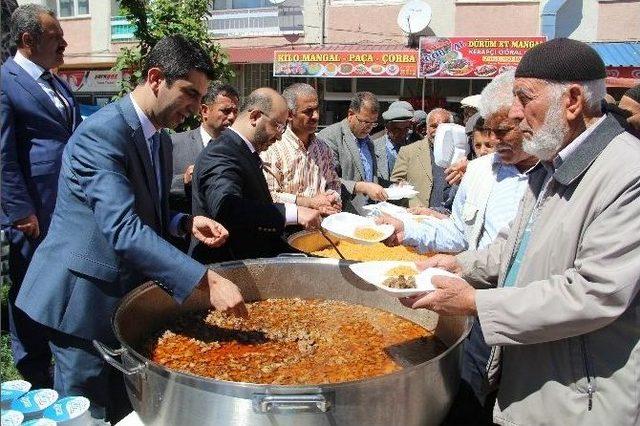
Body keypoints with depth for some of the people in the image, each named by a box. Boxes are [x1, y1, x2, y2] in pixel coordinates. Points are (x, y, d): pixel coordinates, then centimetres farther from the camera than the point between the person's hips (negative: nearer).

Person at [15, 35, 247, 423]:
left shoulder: (162, 140, 7)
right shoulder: (101, 132, -21)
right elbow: (122, 228, -33)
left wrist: (187, 224, -4)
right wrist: (207, 280, -37)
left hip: (129, 293, 8)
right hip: (86, 296, -8)